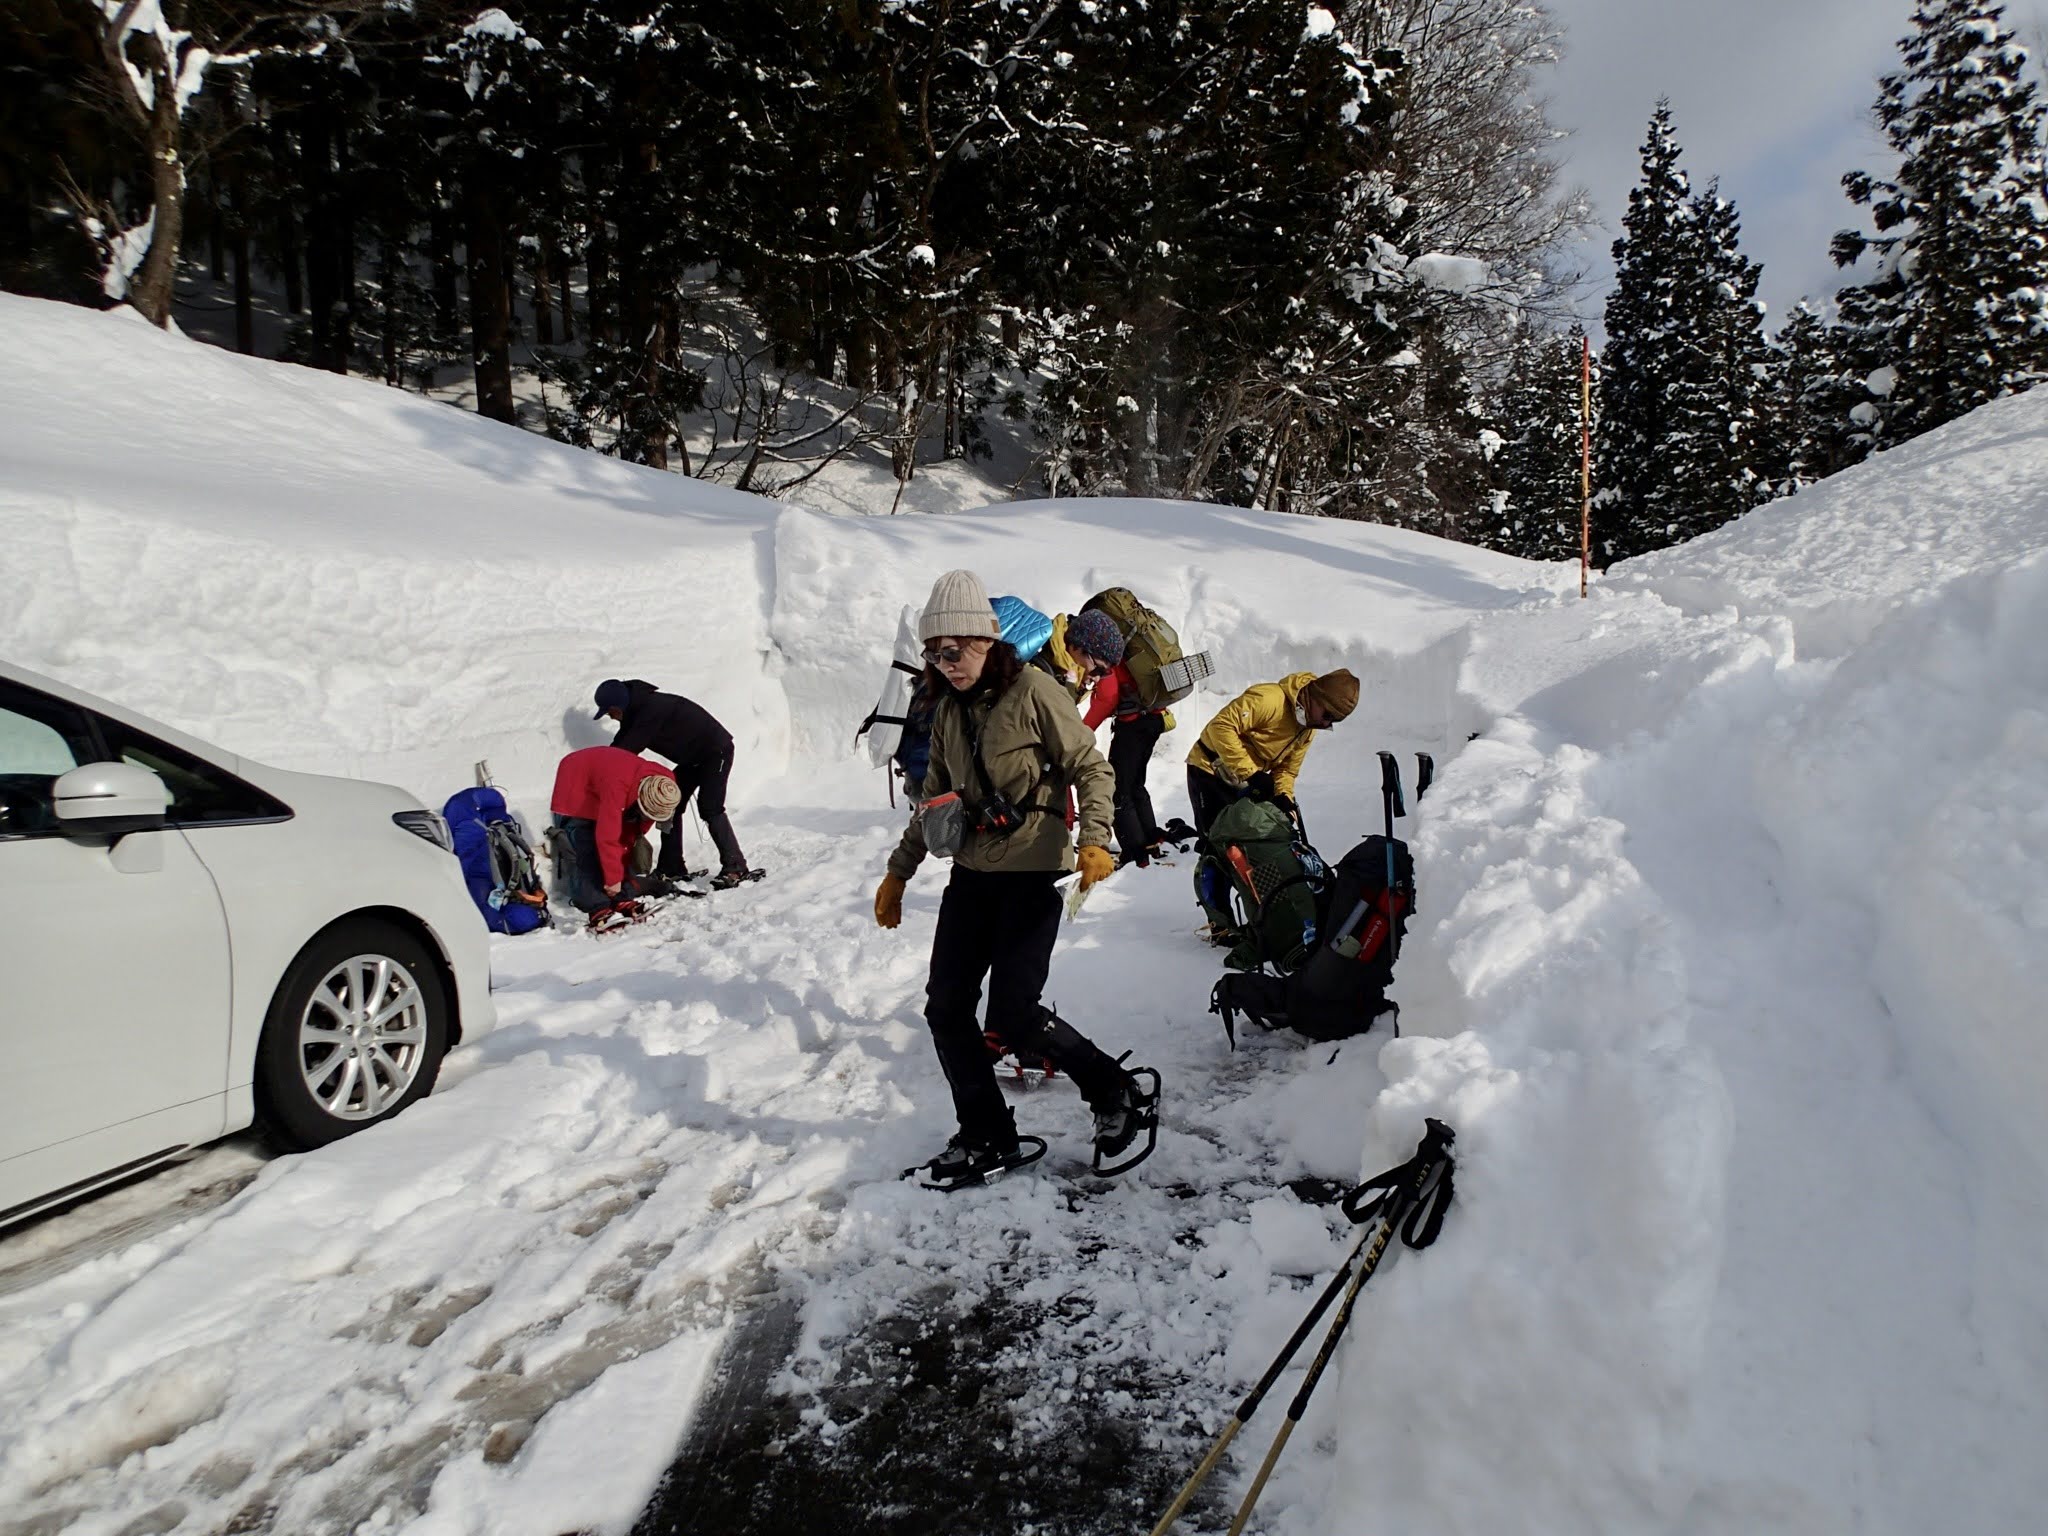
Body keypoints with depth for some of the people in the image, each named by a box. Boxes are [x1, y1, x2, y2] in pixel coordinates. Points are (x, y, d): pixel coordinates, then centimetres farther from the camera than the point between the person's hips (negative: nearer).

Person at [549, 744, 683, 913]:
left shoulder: (659, 786, -21)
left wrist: (622, 873, -10)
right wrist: (613, 878, -33)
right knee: (584, 848, -18)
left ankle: (624, 893, 8)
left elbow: (634, 832, -11)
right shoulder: (617, 785, -44)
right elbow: (607, 836, -40)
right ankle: (593, 902, -18)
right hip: (575, 782, -7)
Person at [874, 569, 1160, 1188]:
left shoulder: (1032, 691, -10)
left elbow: (1091, 769, -9)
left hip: (1033, 872, -7)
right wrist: (899, 871, 21)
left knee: (1012, 1013, -12)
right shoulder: (948, 710, 11)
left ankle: (1120, 1093, 9)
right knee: (946, 1007, 3)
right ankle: (988, 1138, 17)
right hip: (972, 873, 7)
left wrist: (1094, 840, -24)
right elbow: (935, 801, 20)